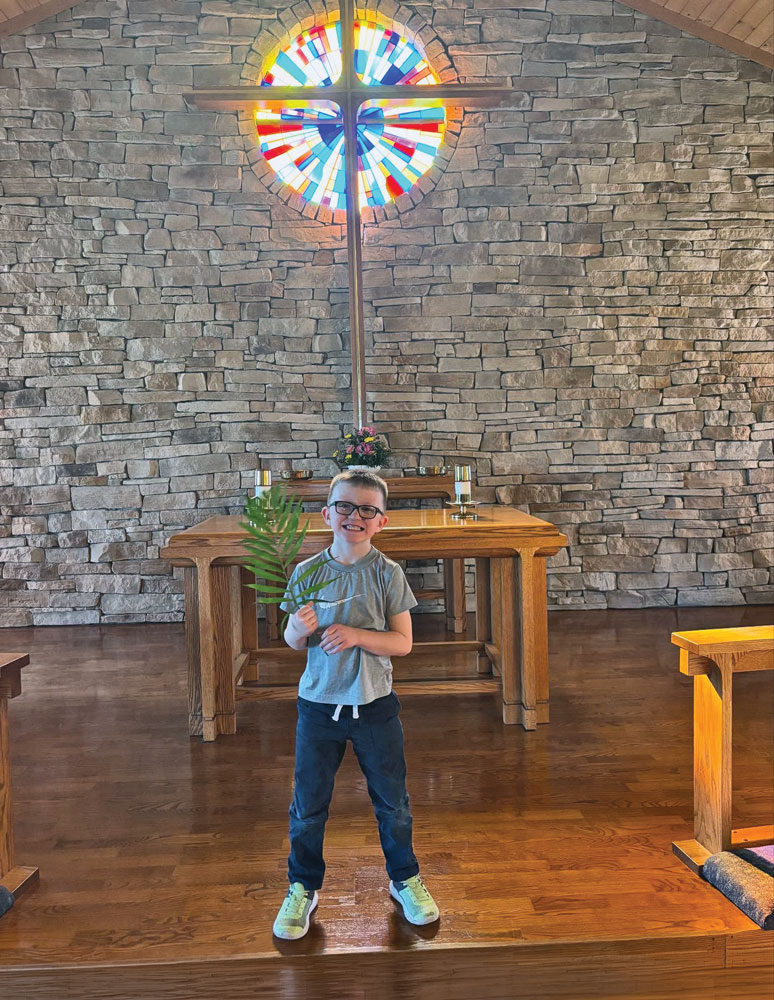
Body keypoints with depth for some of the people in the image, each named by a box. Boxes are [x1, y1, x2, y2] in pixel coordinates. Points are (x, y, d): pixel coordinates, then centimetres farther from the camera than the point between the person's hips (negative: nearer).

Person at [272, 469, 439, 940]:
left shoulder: (388, 573, -9)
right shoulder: (307, 572, -5)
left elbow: (402, 642, -9)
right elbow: (292, 641, 3)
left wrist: (356, 635, -24)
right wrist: (297, 630, -20)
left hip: (375, 705, -1)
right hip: (319, 703, 1)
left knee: (393, 801, 15)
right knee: (308, 805, 13)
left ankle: (405, 879, 40)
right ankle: (303, 888, 36)